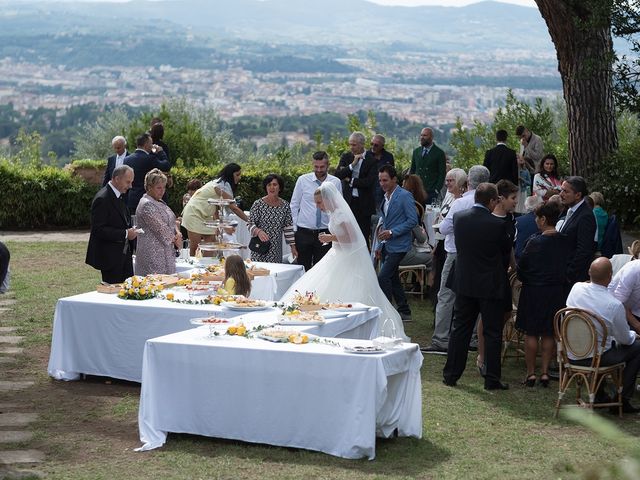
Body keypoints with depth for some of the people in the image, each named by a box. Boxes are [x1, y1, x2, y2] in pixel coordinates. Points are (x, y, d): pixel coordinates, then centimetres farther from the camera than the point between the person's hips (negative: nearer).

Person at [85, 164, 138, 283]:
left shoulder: (119, 196, 13)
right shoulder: (102, 199, -18)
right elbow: (99, 229, -22)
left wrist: (131, 231, 4)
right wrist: (125, 234, -22)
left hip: (124, 254, 9)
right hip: (110, 256, -9)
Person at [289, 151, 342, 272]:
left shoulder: (336, 182, 2)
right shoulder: (303, 180, 0)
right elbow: (294, 205, 6)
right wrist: (295, 227, 2)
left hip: (325, 233, 1)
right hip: (303, 232, -1)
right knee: (303, 268, 1)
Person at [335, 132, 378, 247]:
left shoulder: (371, 161, -5)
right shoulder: (346, 157, 6)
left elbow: (369, 181, -14)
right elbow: (337, 175, -7)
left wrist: (350, 181, -8)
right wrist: (352, 164, -17)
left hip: (363, 204, -3)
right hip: (348, 202, 3)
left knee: (364, 236, 3)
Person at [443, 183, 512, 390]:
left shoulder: (459, 218, -5)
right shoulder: (497, 224, -17)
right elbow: (507, 248, -1)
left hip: (464, 283, 4)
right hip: (490, 285, -4)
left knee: (460, 329, 12)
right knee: (492, 333, 5)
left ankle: (451, 375, 15)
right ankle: (492, 379, 8)